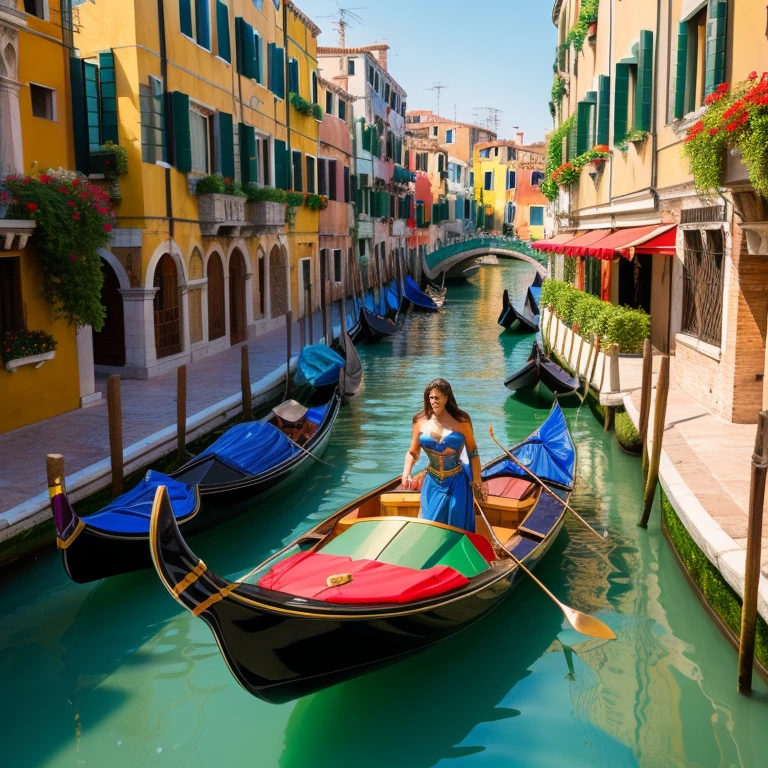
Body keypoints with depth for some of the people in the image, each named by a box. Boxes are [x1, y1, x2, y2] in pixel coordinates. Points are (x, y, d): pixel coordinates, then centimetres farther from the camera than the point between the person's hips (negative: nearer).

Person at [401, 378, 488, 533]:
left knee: (456, 528, 5)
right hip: (432, 484, 2)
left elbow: (472, 452, 0)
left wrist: (477, 482, -1)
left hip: (456, 483, -2)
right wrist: (406, 474, -14)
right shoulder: (421, 421, -3)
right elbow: (412, 453, 3)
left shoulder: (461, 421, -8)